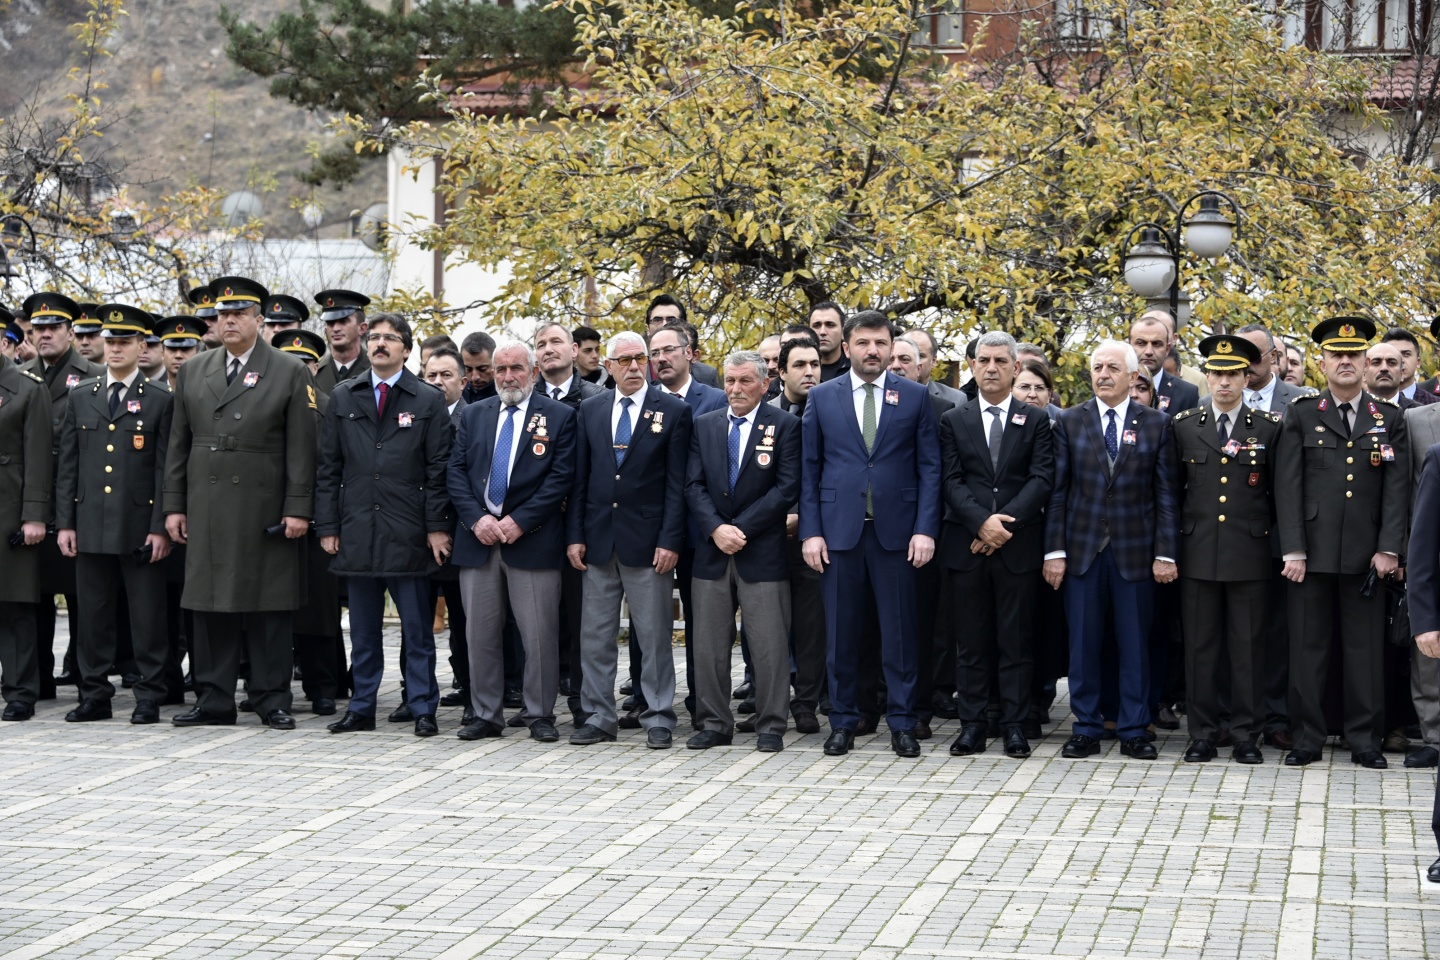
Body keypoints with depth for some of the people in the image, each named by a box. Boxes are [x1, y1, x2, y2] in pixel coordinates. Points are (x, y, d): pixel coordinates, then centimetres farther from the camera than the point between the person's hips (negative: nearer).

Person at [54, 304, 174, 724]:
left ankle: (149, 697, 6)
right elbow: (67, 465, 11)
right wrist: (64, 522, 4)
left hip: (140, 527, -3)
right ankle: (95, 695, 15)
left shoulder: (160, 399, 1)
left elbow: (166, 468, -3)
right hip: (91, 526, 3)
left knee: (147, 616, 0)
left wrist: (160, 527, -9)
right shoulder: (80, 397, 11)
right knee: (93, 614, 7)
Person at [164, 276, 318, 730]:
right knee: (210, 606, 5)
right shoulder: (193, 372, 13)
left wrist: (297, 509, -9)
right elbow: (178, 443, 14)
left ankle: (273, 700, 8)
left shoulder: (290, 373, 1)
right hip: (206, 512, 3)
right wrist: (174, 505, 7)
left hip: (264, 513, -3)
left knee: (268, 607, 1)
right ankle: (214, 700, 11)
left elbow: (301, 448, -3)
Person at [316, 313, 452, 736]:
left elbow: (438, 471, 0)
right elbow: (328, 468, 10)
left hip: (408, 534, -3)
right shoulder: (343, 397, 10)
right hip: (356, 533, 3)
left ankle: (423, 709, 7)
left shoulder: (428, 401, 3)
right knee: (363, 630, 9)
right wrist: (327, 526, 4)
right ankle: (361, 708, 16)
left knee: (417, 629, 1)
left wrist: (436, 526, -7)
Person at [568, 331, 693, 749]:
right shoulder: (590, 410, 9)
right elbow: (579, 478, 10)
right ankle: (598, 716, 15)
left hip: (648, 542, -3)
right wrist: (575, 536, 2)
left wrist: (670, 540, -11)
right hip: (598, 540, 3)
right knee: (595, 635, 7)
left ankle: (659, 719, 10)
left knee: (654, 636, 2)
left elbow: (677, 483, -4)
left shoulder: (673, 411, -1)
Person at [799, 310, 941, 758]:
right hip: (839, 530, 1)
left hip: (896, 531, -1)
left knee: (900, 631, 2)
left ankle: (902, 723, 11)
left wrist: (925, 529, -6)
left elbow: (930, 467, 3)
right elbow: (809, 469, 6)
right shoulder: (822, 397, 7)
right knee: (841, 631, 5)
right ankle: (843, 721, 16)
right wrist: (810, 531, -2)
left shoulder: (915, 397, 5)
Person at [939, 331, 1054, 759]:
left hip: (1019, 546, -1)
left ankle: (1015, 725, 7)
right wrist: (981, 522, -15)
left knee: (1017, 639, 1)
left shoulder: (1035, 420, 8)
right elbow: (951, 482, 1)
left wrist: (1005, 522, -13)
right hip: (965, 546, 1)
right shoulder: (953, 421, 10)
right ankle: (972, 725, 8)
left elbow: (1042, 480, -2)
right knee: (971, 640, 4)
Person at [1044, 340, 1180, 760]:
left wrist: (1166, 553, -4)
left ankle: (1133, 731, 12)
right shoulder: (1069, 422, 5)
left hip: (1134, 550, -1)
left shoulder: (1156, 424, 4)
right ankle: (1086, 729, 13)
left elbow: (1167, 493, 2)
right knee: (1083, 643, 4)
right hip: (1082, 549, 1)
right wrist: (1054, 551, -3)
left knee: (1135, 644, 4)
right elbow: (1058, 491, 3)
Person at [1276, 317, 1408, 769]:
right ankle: (1307, 739, 10)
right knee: (1307, 647, 2)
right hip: (1313, 553, -1)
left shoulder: (1389, 419, 10)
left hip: (1366, 556, 1)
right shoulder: (1301, 416, 6)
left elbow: (1397, 489, 5)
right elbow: (1288, 486, 0)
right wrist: (1293, 550, -7)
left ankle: (1365, 740, 13)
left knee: (1366, 648, 4)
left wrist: (1388, 549, -5)